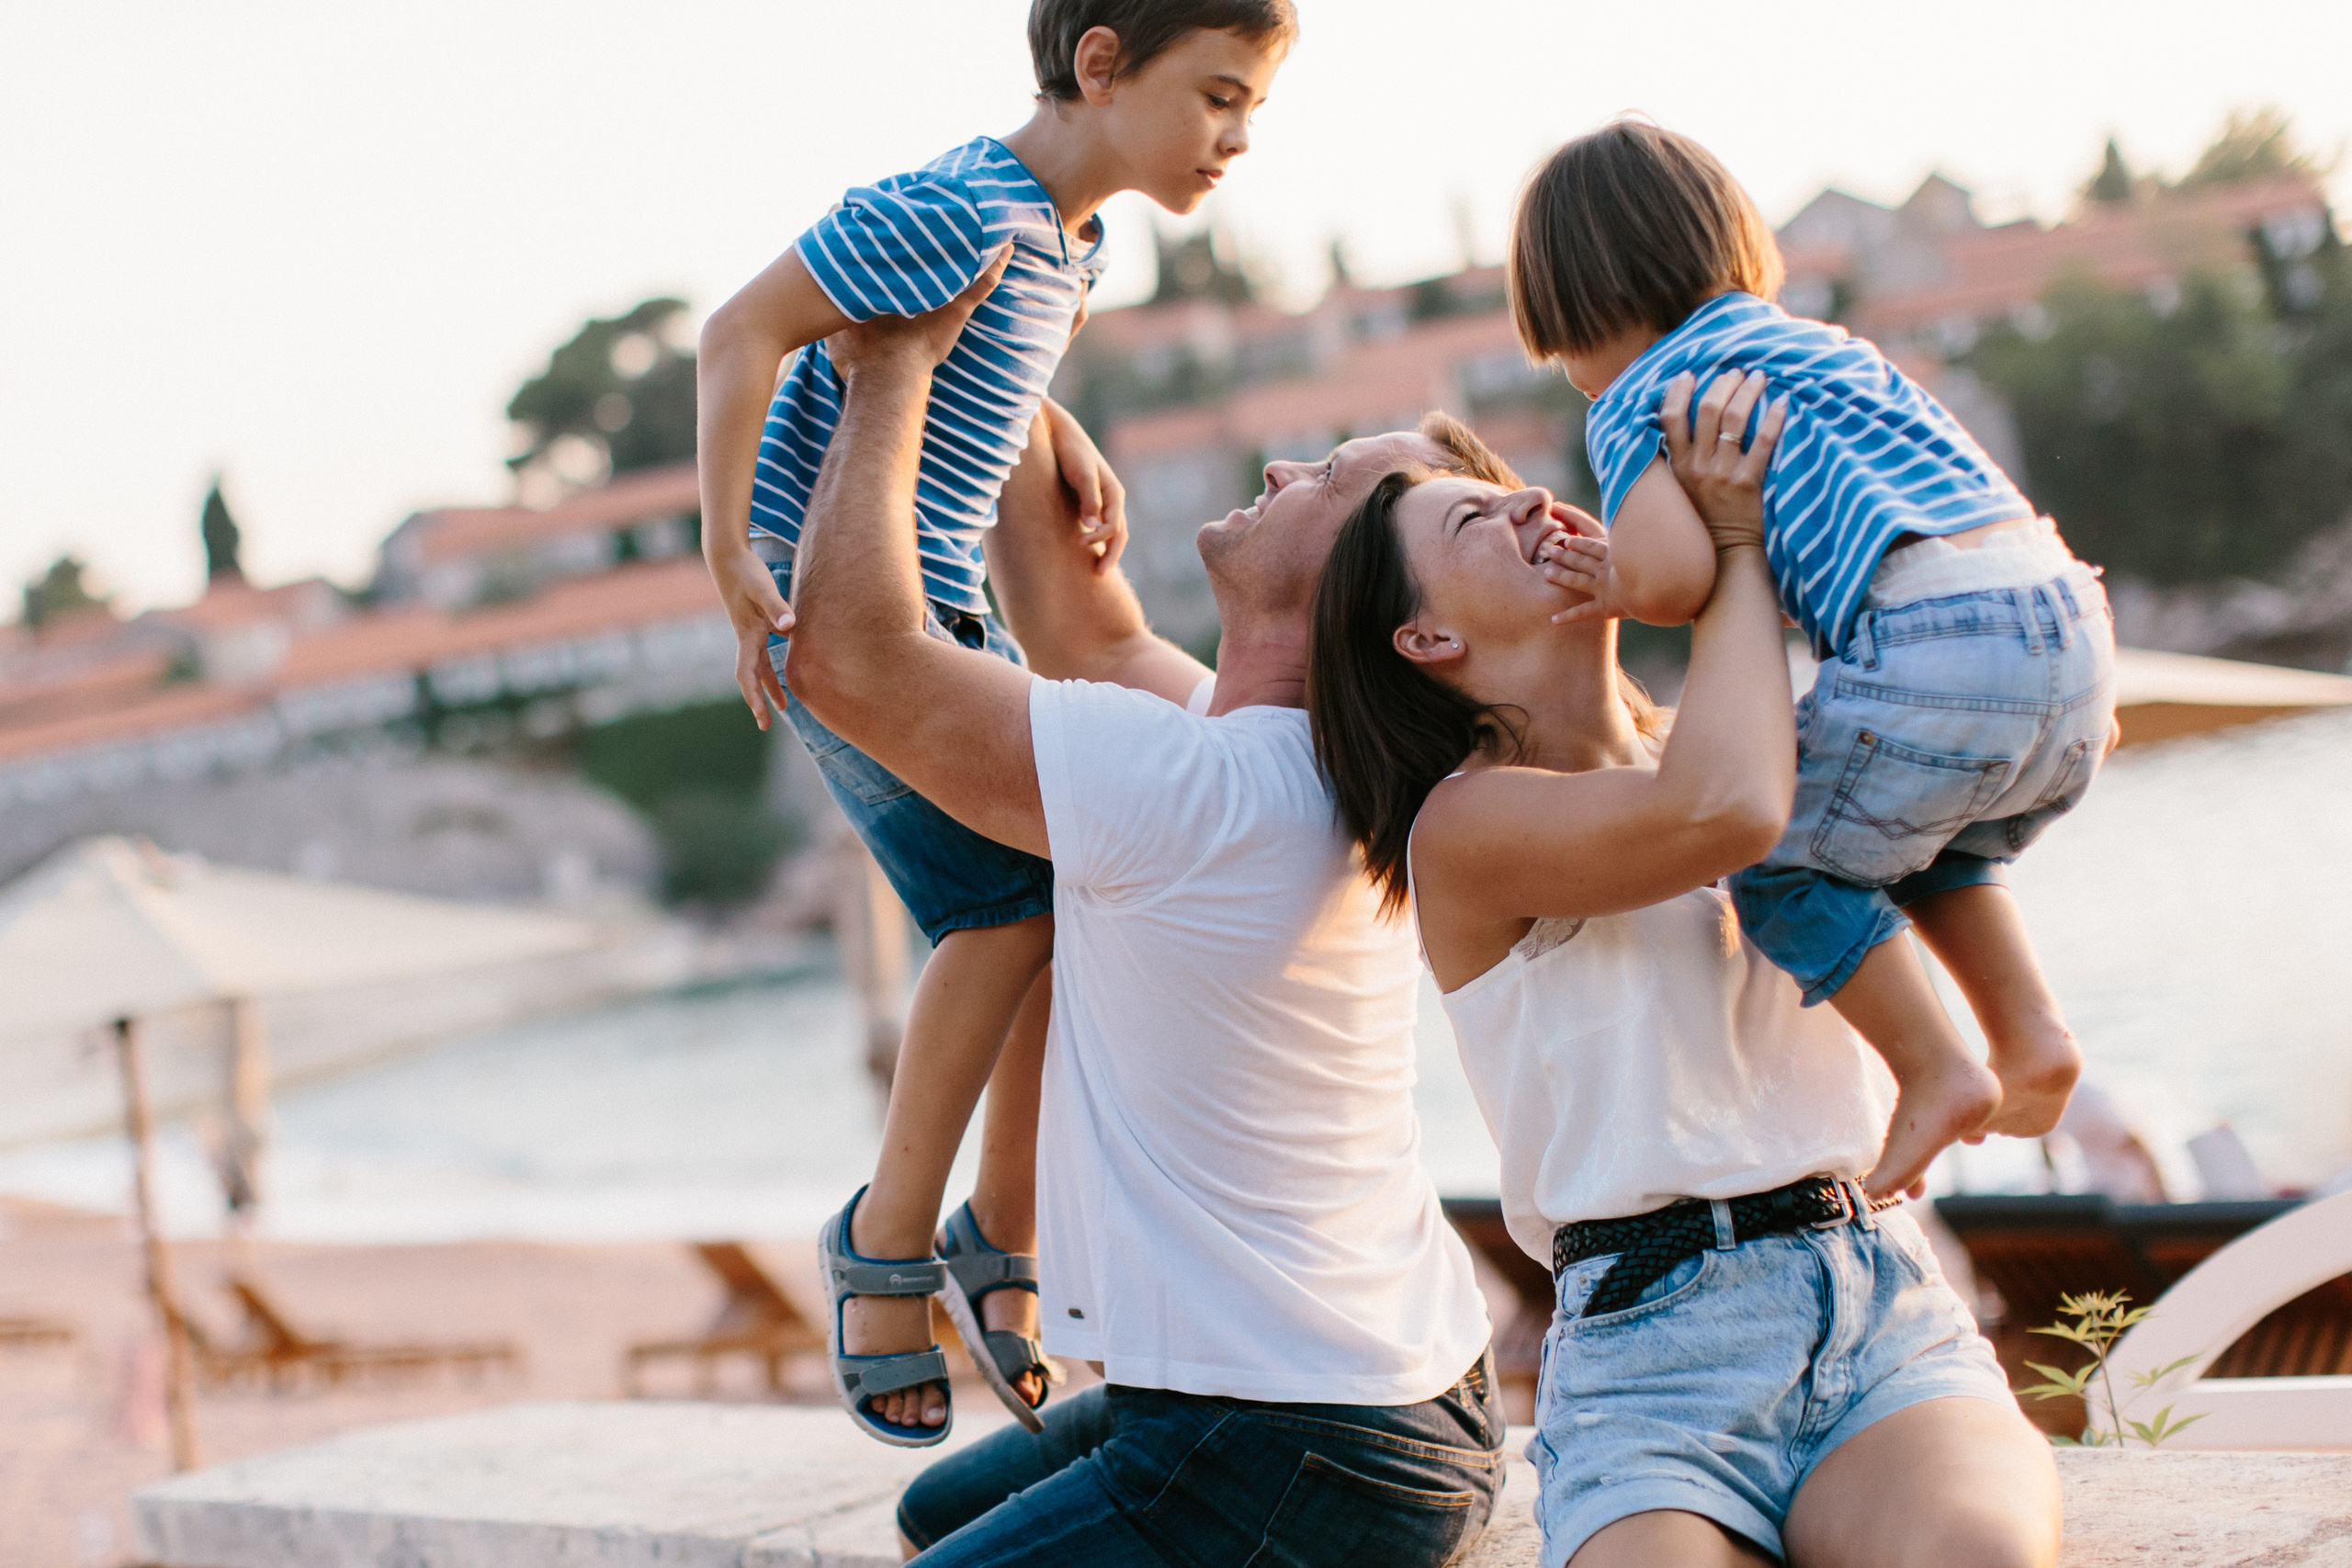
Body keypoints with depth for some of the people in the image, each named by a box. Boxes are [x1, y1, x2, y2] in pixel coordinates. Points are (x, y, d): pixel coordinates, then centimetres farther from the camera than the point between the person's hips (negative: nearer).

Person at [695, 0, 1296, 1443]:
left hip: (945, 606, 9)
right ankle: (888, 1240, -2)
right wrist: (731, 559, -21)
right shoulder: (956, 214, -21)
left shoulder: (1070, 229, 9)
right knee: (1007, 897, -18)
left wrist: (1068, 443, 7)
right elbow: (743, 332, -20)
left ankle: (1001, 1243, 16)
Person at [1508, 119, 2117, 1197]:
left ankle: (1939, 1078, 8)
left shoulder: (1631, 405, 5)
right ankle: (2032, 1036, 19)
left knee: (1779, 858, 14)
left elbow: (1673, 576, -10)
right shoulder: (1822, 342, 29)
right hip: (2072, 623, 8)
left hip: (1938, 648, -8)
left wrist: (1596, 591, 8)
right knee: (1926, 842, 32)